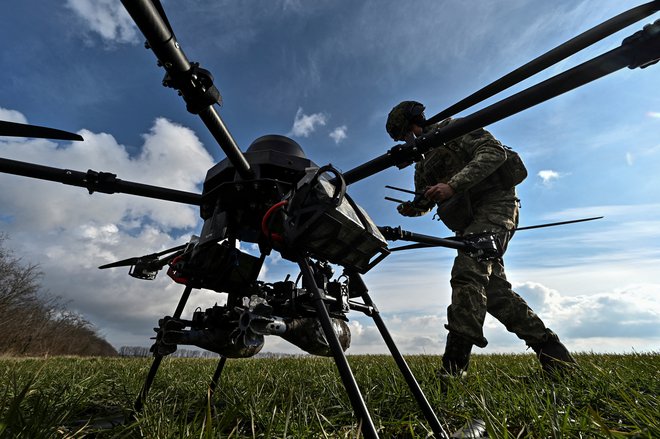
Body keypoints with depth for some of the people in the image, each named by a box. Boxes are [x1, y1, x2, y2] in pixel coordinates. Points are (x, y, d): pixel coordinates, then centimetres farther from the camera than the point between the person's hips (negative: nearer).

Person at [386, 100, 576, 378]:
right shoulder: (423, 163, 23)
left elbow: (495, 151, -14)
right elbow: (425, 201, 25)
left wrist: (453, 185, -25)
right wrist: (410, 208, 0)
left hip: (494, 202, -9)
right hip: (469, 220, 9)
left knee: (467, 274, -24)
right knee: (493, 288, 3)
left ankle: (454, 367, -25)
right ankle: (551, 351, 17)